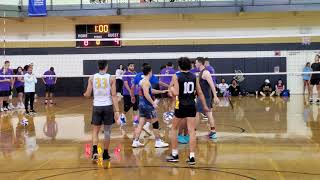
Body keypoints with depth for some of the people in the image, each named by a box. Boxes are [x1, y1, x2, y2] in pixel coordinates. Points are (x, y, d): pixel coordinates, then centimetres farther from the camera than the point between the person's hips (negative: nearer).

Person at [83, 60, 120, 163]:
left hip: (96, 107, 1)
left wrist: (84, 94, 26)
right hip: (108, 107, -1)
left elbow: (88, 94, 2)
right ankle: (105, 154, 19)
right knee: (107, 131, 12)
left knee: (95, 131, 9)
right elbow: (114, 95, -7)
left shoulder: (92, 78, 0)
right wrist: (117, 111, -7)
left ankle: (95, 151, -13)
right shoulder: (111, 78, -3)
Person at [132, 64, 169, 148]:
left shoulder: (142, 81, 16)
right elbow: (146, 94, -24)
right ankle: (158, 142, 6)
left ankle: (135, 142, 8)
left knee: (141, 123, 9)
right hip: (147, 105, -9)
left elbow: (151, 91, 28)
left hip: (142, 104, 9)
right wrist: (153, 103, -24)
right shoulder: (146, 82, -14)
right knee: (155, 123, 0)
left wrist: (161, 91, 32)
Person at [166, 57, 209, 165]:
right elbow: (200, 93, 8)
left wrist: (171, 88, 7)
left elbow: (176, 93, -14)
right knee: (192, 131, 1)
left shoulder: (176, 76, -6)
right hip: (192, 106, 3)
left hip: (181, 106, -3)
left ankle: (174, 155, 18)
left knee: (174, 129, 15)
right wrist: (204, 106, 16)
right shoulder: (194, 76, 6)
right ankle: (192, 156, -4)